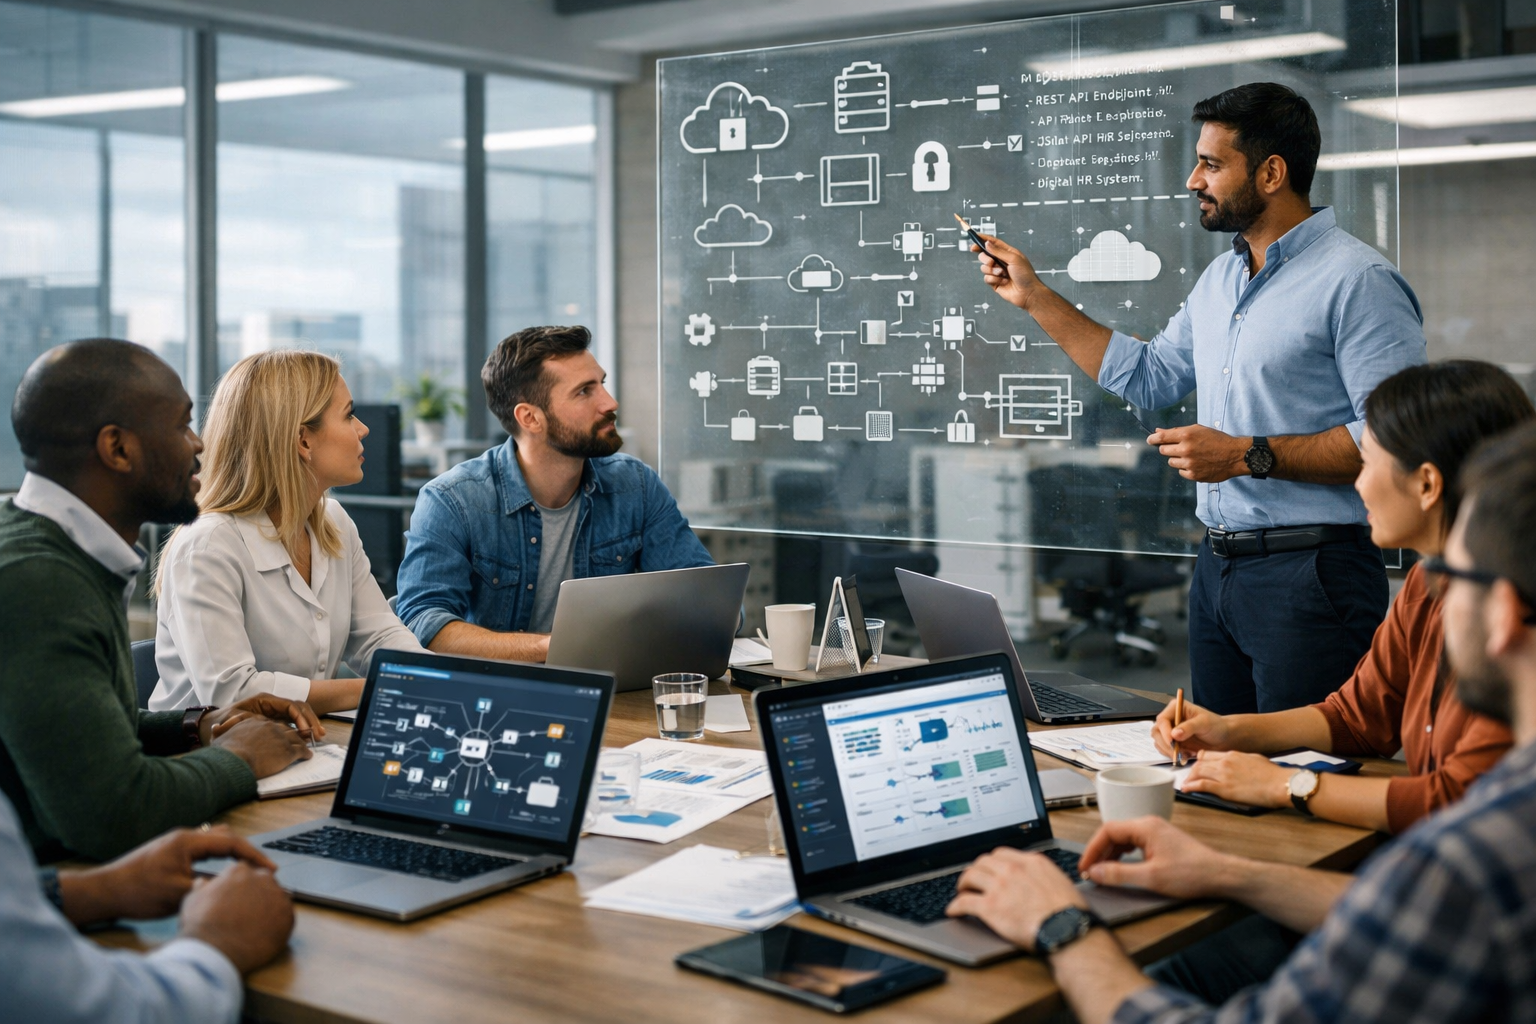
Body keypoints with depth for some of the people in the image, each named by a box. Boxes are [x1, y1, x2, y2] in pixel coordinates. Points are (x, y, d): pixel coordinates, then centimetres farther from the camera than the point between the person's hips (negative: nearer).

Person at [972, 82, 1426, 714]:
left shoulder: (1357, 280, -12)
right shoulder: (1220, 278, 16)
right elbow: (1148, 378, 24)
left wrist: (1249, 455, -20)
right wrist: (1035, 298, 23)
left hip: (1309, 573, -8)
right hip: (1216, 567, 8)